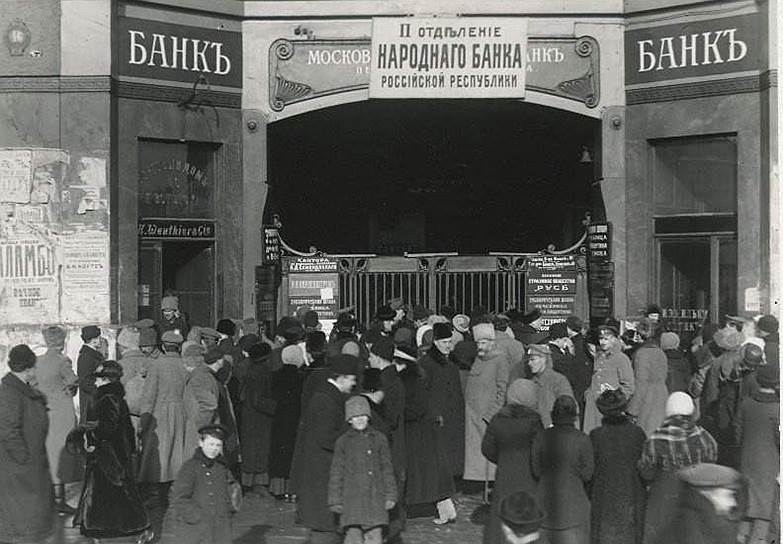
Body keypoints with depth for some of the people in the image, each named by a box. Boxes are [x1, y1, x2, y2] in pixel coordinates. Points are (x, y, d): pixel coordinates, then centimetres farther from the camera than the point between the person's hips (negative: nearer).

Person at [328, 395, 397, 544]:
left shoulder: (379, 438, 6)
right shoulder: (343, 441, 3)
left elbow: (387, 468, 9)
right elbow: (336, 472, 6)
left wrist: (390, 496, 6)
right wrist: (335, 500, 3)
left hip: (375, 496, 1)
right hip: (352, 497, -1)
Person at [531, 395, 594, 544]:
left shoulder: (541, 438, -6)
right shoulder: (582, 440, -11)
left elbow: (536, 472, -3)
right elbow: (587, 475, -8)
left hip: (546, 500, 3)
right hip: (574, 501, -3)